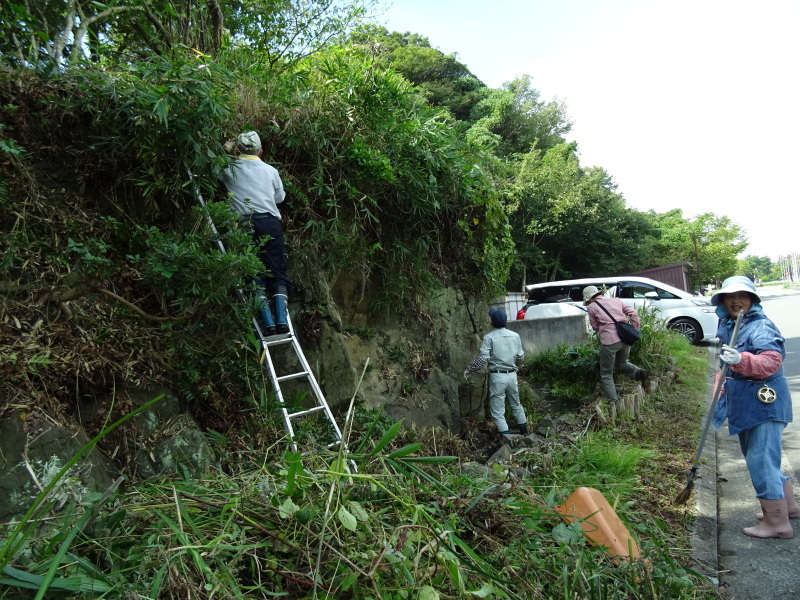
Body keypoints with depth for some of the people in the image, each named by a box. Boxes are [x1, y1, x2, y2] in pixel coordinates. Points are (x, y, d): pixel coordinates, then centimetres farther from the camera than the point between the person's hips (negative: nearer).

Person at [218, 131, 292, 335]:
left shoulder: (229, 169, 8)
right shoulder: (270, 170, 13)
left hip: (244, 224, -1)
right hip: (270, 223, 1)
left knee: (256, 275, 0)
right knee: (277, 273, 4)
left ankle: (268, 323, -10)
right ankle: (282, 320, -10)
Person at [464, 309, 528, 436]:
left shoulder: (489, 337, -10)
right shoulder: (515, 336, 3)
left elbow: (482, 358, -16)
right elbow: (520, 356, 8)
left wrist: (469, 369, -5)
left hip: (497, 376, -5)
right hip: (512, 374, 5)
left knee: (497, 411, 3)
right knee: (516, 405, 23)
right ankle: (524, 431, 34)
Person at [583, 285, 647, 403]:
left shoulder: (592, 307, 4)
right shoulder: (616, 300, 16)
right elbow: (633, 313, 10)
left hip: (609, 341, -5)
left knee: (606, 374, 9)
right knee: (621, 363, 30)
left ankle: (613, 401, 6)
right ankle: (638, 372, 5)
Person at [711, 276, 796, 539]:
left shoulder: (761, 327, -15)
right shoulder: (727, 328, 9)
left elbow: (772, 361, -30)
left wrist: (741, 360, -46)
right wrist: (721, 396, 22)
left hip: (764, 404, -9)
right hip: (743, 406, 9)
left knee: (760, 461, -6)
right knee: (759, 459, 20)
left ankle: (777, 523, 8)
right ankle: (788, 505, 39)